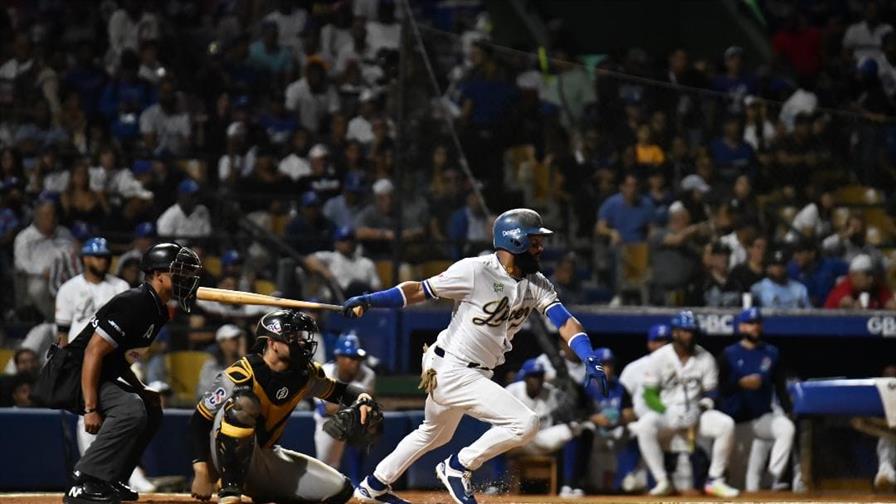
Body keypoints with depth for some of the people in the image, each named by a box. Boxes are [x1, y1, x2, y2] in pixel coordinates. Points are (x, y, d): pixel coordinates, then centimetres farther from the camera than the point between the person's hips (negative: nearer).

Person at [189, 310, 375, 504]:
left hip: (266, 460, 7)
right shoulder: (241, 375, -22)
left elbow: (338, 390, 14)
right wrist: (202, 472, -26)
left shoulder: (305, 375, -2)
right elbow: (199, 421, -18)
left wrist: (361, 397, -10)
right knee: (243, 402, -36)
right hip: (226, 457, -7)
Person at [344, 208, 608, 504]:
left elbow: (564, 321, -8)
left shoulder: (536, 285, 1)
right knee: (525, 423, -18)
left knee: (435, 433, 29)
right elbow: (421, 290, -11)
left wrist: (589, 360, -24)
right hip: (450, 369, -9)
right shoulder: (475, 271, -18)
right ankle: (458, 468, -2)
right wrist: (368, 300, -18)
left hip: (477, 375, 9)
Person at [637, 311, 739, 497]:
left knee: (726, 424, -25)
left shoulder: (705, 358, -2)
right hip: (665, 412, -2)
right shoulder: (659, 358, -7)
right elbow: (649, 395, -6)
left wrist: (698, 412, -18)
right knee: (645, 426, -35)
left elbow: (709, 394, 2)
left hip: (696, 412, 2)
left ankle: (715, 481, -13)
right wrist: (667, 412, -24)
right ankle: (662, 481, -27)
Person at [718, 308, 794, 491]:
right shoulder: (729, 354, 0)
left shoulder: (771, 353, 7)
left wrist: (787, 411, -7)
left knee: (786, 428, -25)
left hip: (762, 415, 1)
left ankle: (775, 476, -30)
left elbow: (780, 385, 4)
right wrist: (741, 383, -23)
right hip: (734, 417, -1)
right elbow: (721, 388, -6)